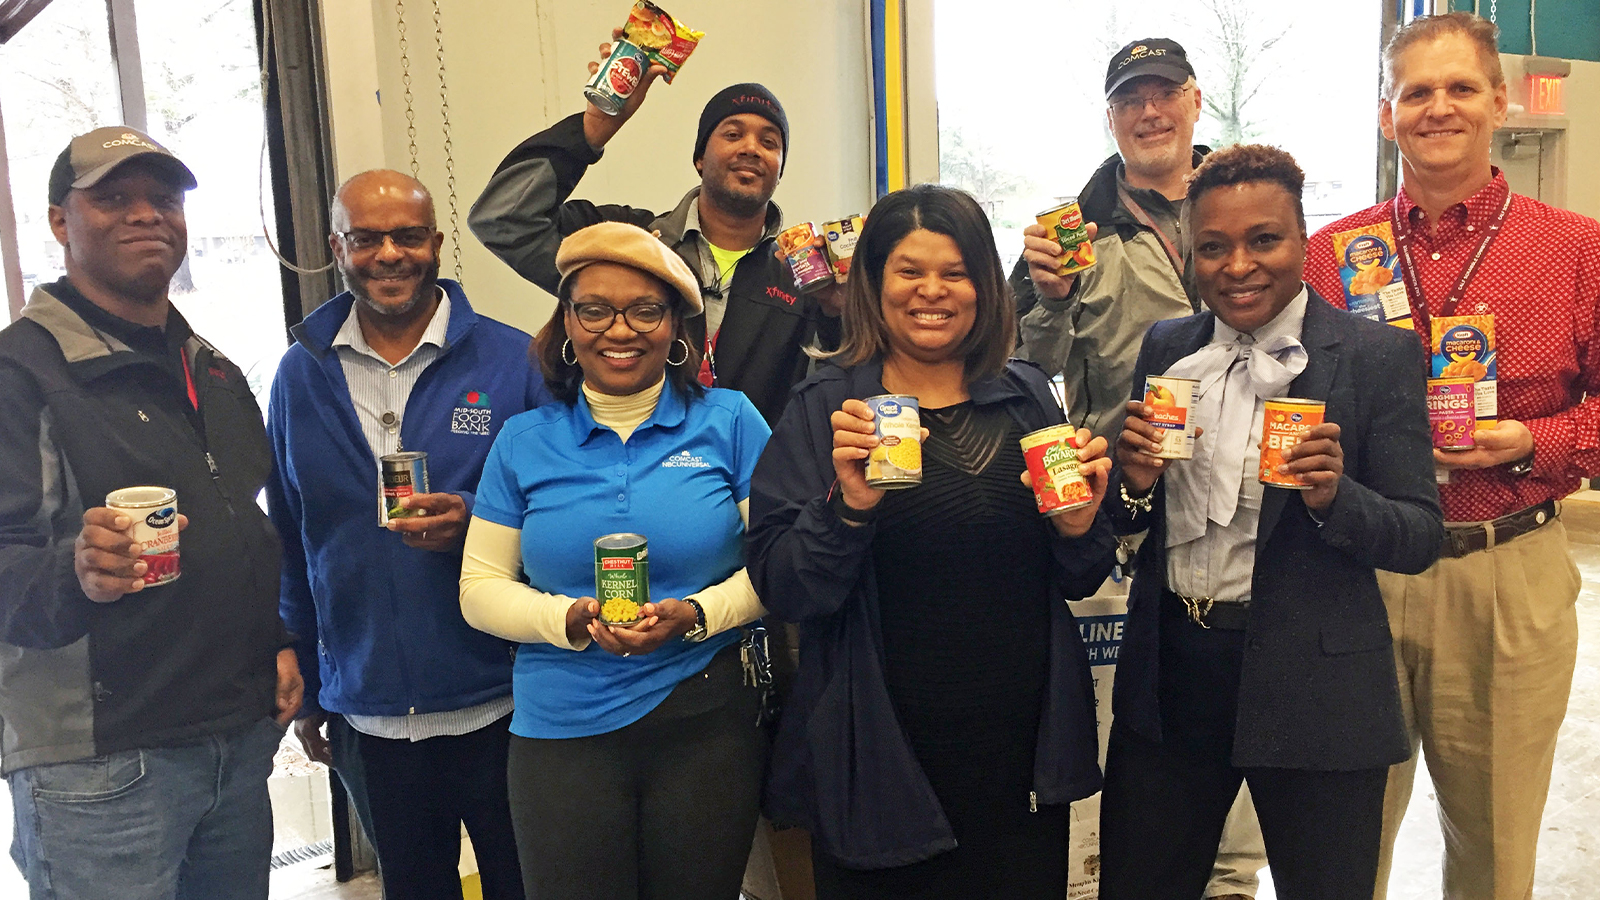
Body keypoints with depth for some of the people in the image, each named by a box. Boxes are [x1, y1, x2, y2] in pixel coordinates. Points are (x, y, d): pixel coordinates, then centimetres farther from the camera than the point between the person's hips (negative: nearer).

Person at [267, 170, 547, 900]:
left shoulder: (512, 361, -6)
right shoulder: (301, 374, 3)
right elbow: (290, 541, 9)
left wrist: (473, 522, -23)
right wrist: (304, 690, 11)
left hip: (496, 705, -2)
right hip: (368, 715, 3)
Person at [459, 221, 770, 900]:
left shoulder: (730, 421, -1)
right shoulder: (523, 443, 4)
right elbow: (480, 588, 3)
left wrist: (697, 614, -19)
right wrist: (570, 620, -15)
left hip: (708, 722, 0)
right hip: (562, 730, 1)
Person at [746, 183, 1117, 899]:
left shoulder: (1026, 396, 6)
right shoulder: (827, 409, -4)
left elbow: (1077, 581, 11)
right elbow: (780, 591, -11)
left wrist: (1080, 528, -9)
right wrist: (849, 507, -26)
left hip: (1023, 748, 3)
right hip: (883, 754, -3)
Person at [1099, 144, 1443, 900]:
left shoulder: (1379, 357, -6)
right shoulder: (1166, 348, 5)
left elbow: (1421, 539, -6)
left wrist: (1335, 495, -25)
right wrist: (1134, 482, -13)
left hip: (1311, 688, -3)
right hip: (1168, 671, 4)